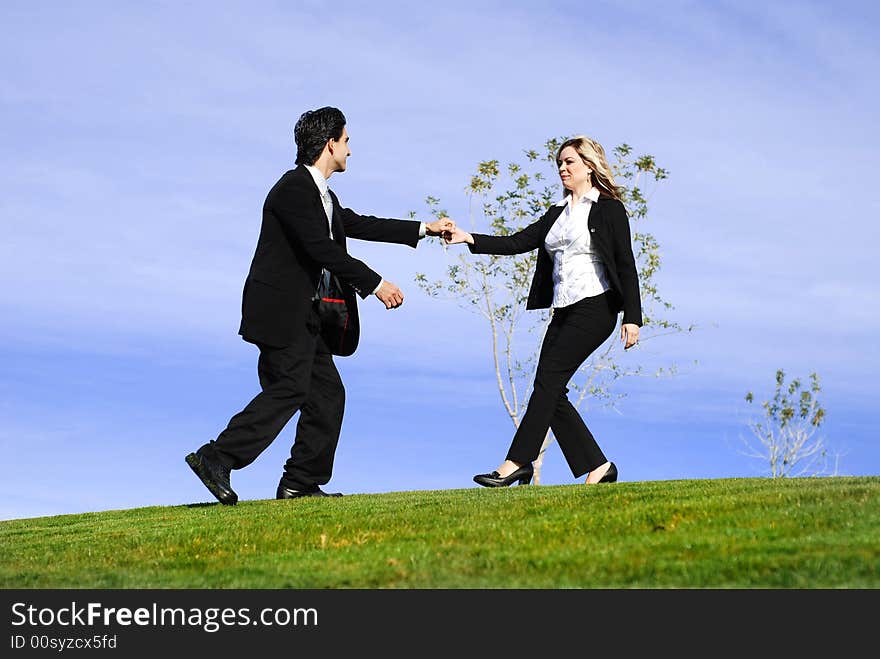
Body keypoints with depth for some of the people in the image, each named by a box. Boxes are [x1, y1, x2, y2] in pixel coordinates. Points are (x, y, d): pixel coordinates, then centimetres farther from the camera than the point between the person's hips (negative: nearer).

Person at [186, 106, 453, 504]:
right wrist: (375, 284, -19)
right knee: (288, 389, -15)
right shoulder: (293, 188, -13)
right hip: (280, 311, -10)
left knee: (327, 393, 7)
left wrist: (424, 229, 28)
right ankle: (216, 458, -11)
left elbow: (358, 225, 27)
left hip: (306, 316, 10)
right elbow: (322, 249, -21)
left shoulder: (320, 193, 19)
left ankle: (300, 484, 9)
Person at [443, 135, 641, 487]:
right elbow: (517, 242, 12)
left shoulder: (609, 209, -1)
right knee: (551, 391, 0)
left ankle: (517, 462, -12)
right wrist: (469, 239, -1)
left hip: (595, 308, -8)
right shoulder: (557, 214, 20)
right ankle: (598, 467, 7)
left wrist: (632, 317, -13)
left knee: (548, 380, -14)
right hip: (564, 312, 8)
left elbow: (626, 265, -6)